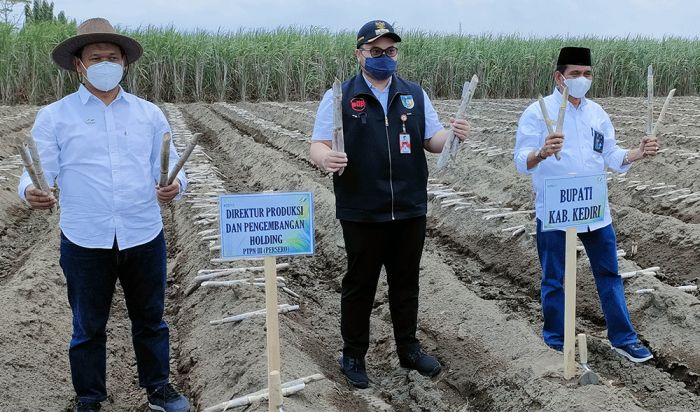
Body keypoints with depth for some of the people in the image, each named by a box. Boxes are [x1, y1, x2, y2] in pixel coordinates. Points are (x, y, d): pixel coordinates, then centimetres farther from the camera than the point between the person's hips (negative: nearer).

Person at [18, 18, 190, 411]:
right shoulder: (54, 116, 1)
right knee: (88, 327, 11)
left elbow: (169, 166, 7)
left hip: (144, 236, 2)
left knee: (150, 319, 17)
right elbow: (39, 172, -4)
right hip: (85, 241, -2)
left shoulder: (149, 113, 7)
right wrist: (32, 192, -27)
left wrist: (175, 185, -16)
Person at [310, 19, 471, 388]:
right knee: (359, 285, 7)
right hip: (361, 213, -3)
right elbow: (318, 144, -5)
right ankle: (353, 355, 22)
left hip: (410, 209, 4)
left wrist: (453, 135, -10)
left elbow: (431, 140, 13)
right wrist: (325, 158, -29)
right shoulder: (340, 97, -2)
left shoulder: (415, 95, 9)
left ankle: (408, 348, 31)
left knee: (406, 283, 15)